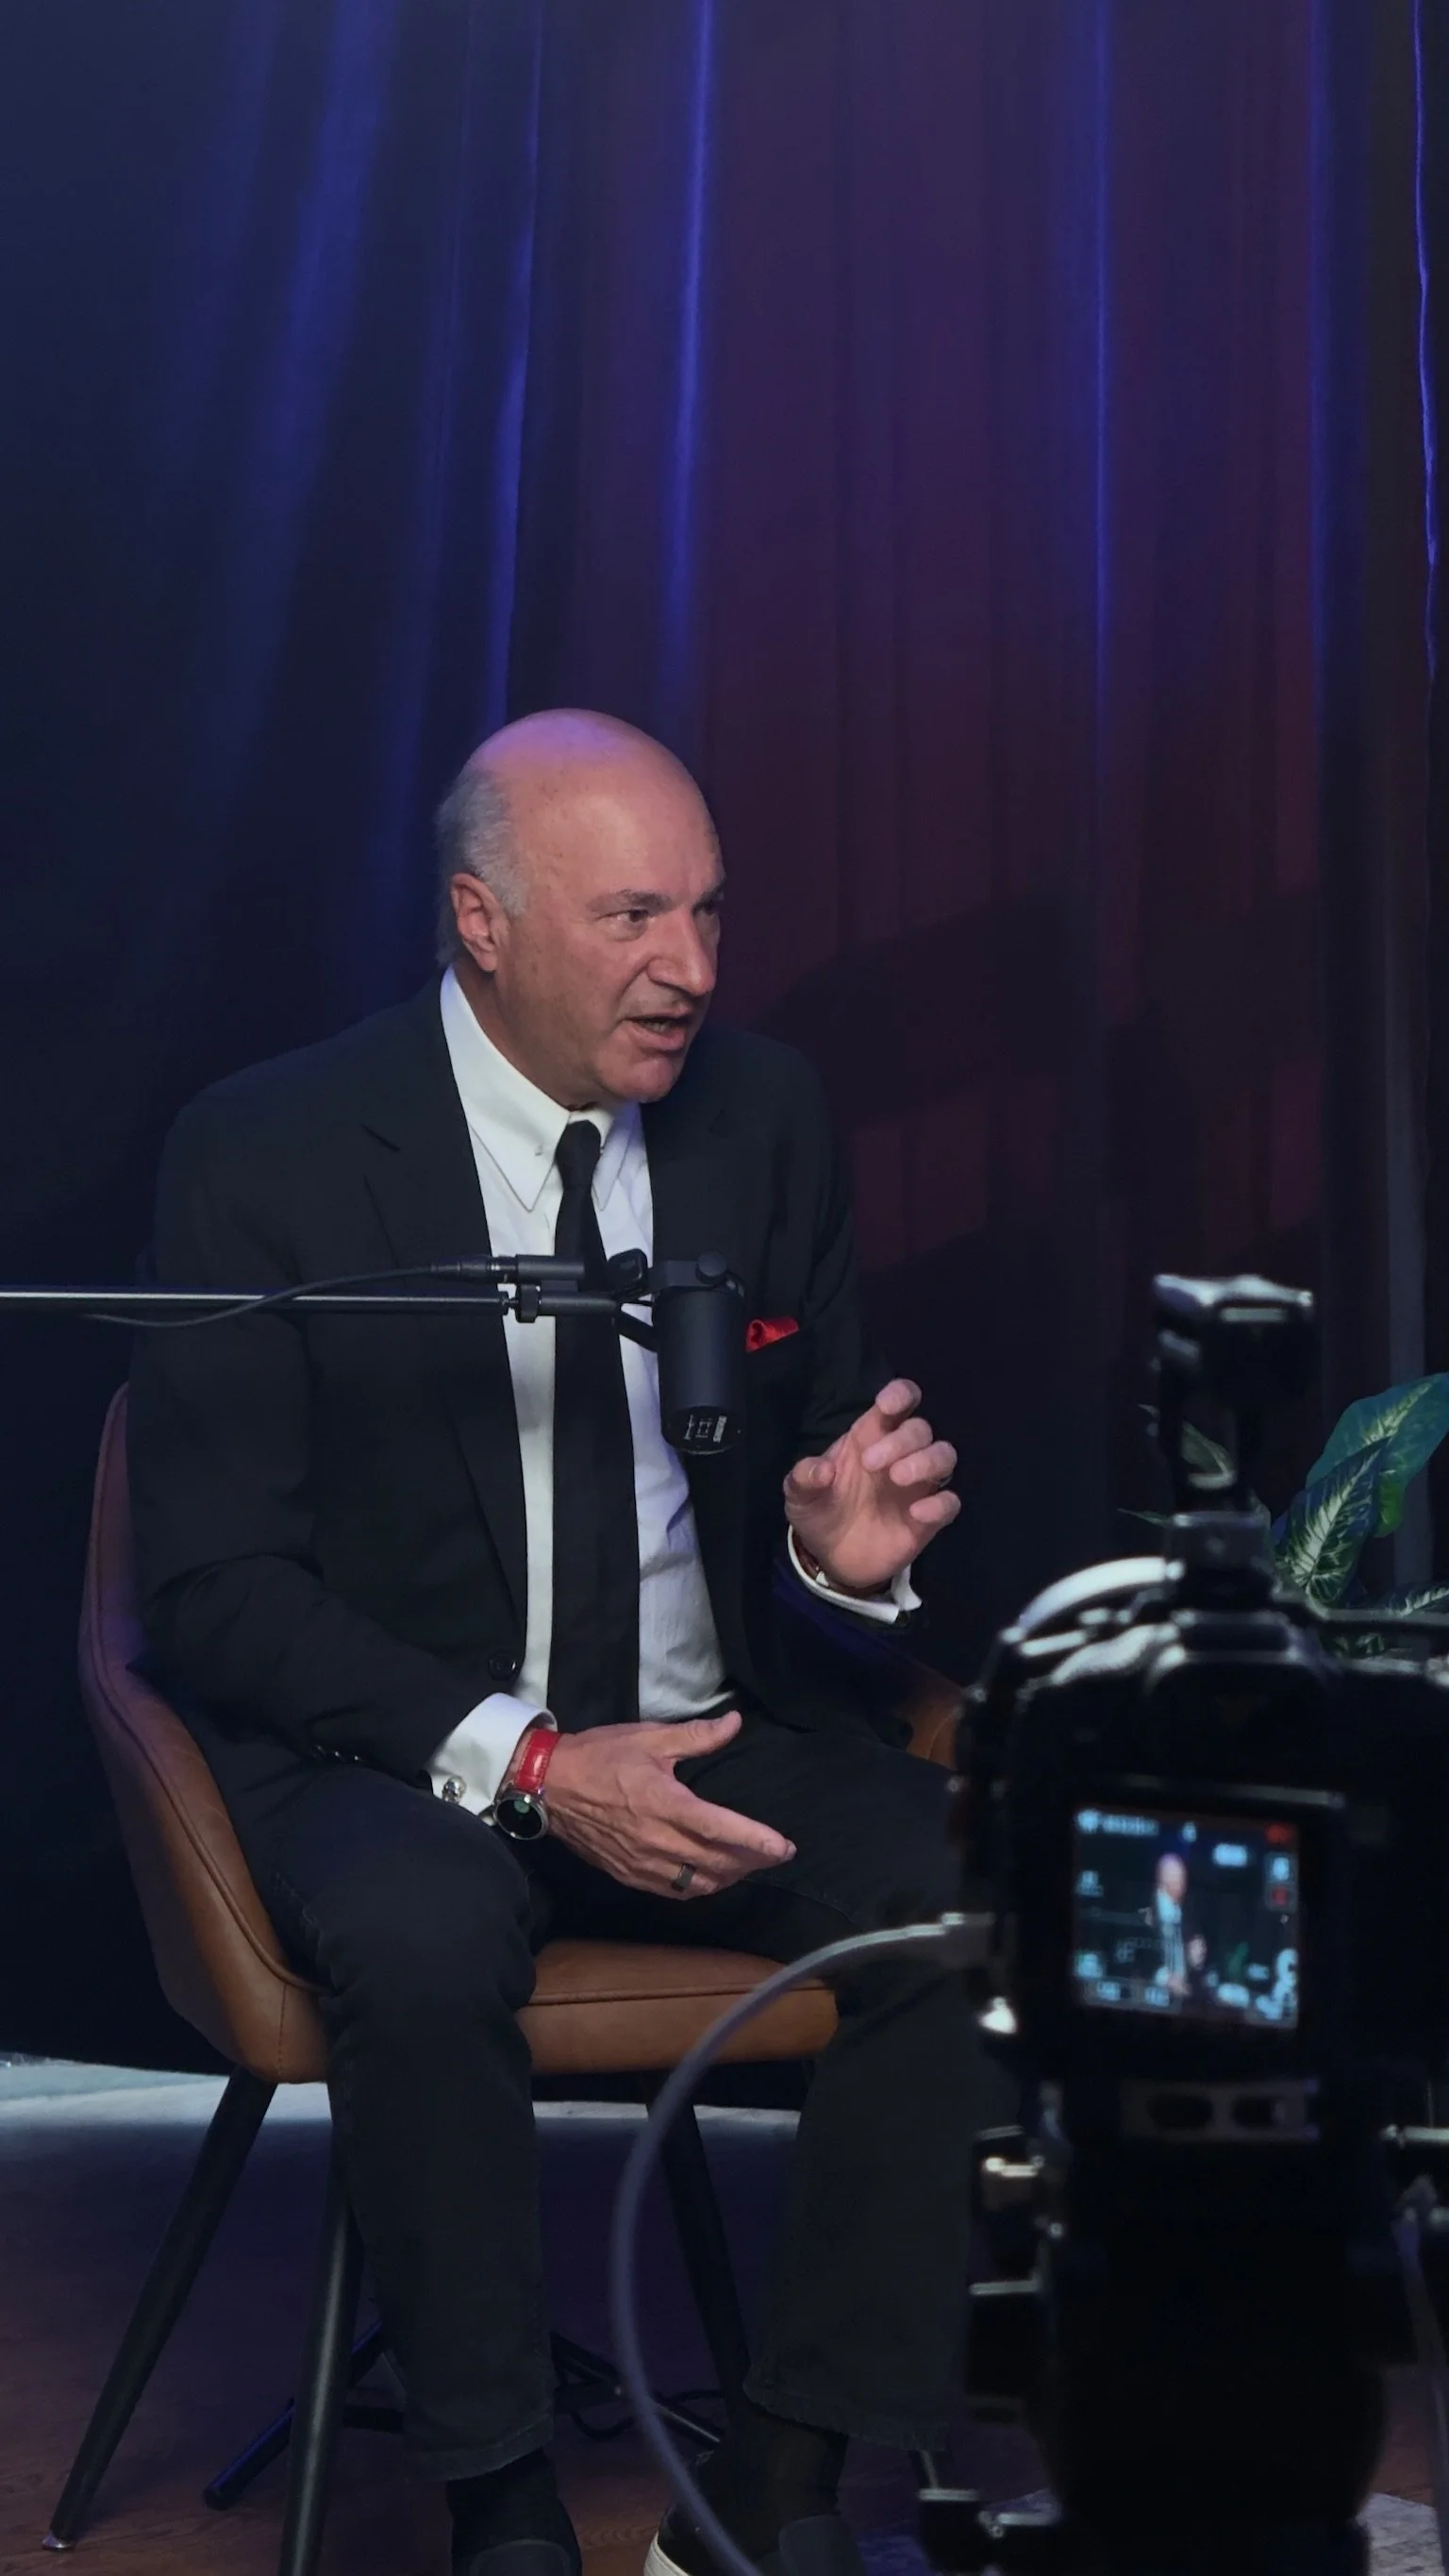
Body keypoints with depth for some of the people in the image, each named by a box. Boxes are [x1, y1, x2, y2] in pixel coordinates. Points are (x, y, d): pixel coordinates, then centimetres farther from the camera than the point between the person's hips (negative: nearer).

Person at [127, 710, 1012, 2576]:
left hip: (711, 1733, 4)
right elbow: (213, 1587, -10)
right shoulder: (265, 1155, -9)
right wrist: (523, 1763, -22)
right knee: (422, 1936, -37)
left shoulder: (764, 1116, 4)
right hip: (391, 1751, -4)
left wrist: (842, 1547, -11)